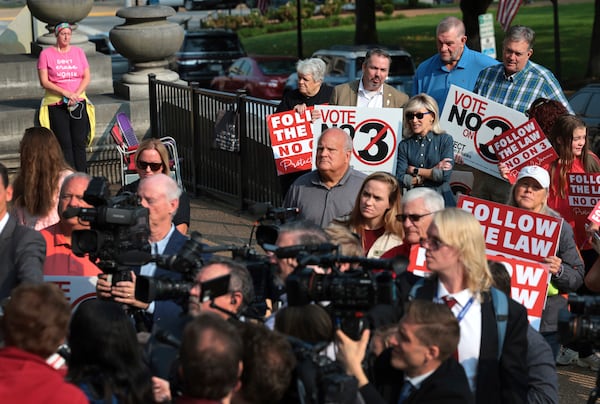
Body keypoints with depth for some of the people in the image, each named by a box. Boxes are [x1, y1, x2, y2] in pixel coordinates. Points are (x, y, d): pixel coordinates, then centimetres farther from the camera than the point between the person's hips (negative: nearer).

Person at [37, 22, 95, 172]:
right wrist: (65, 92, -14)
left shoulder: (78, 52, 11)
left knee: (80, 142, -3)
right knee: (64, 144, -6)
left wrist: (76, 94, -9)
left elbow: (87, 77, 8)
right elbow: (44, 81, -4)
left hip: (78, 102, 2)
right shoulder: (46, 54, 1)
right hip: (56, 104, -2)